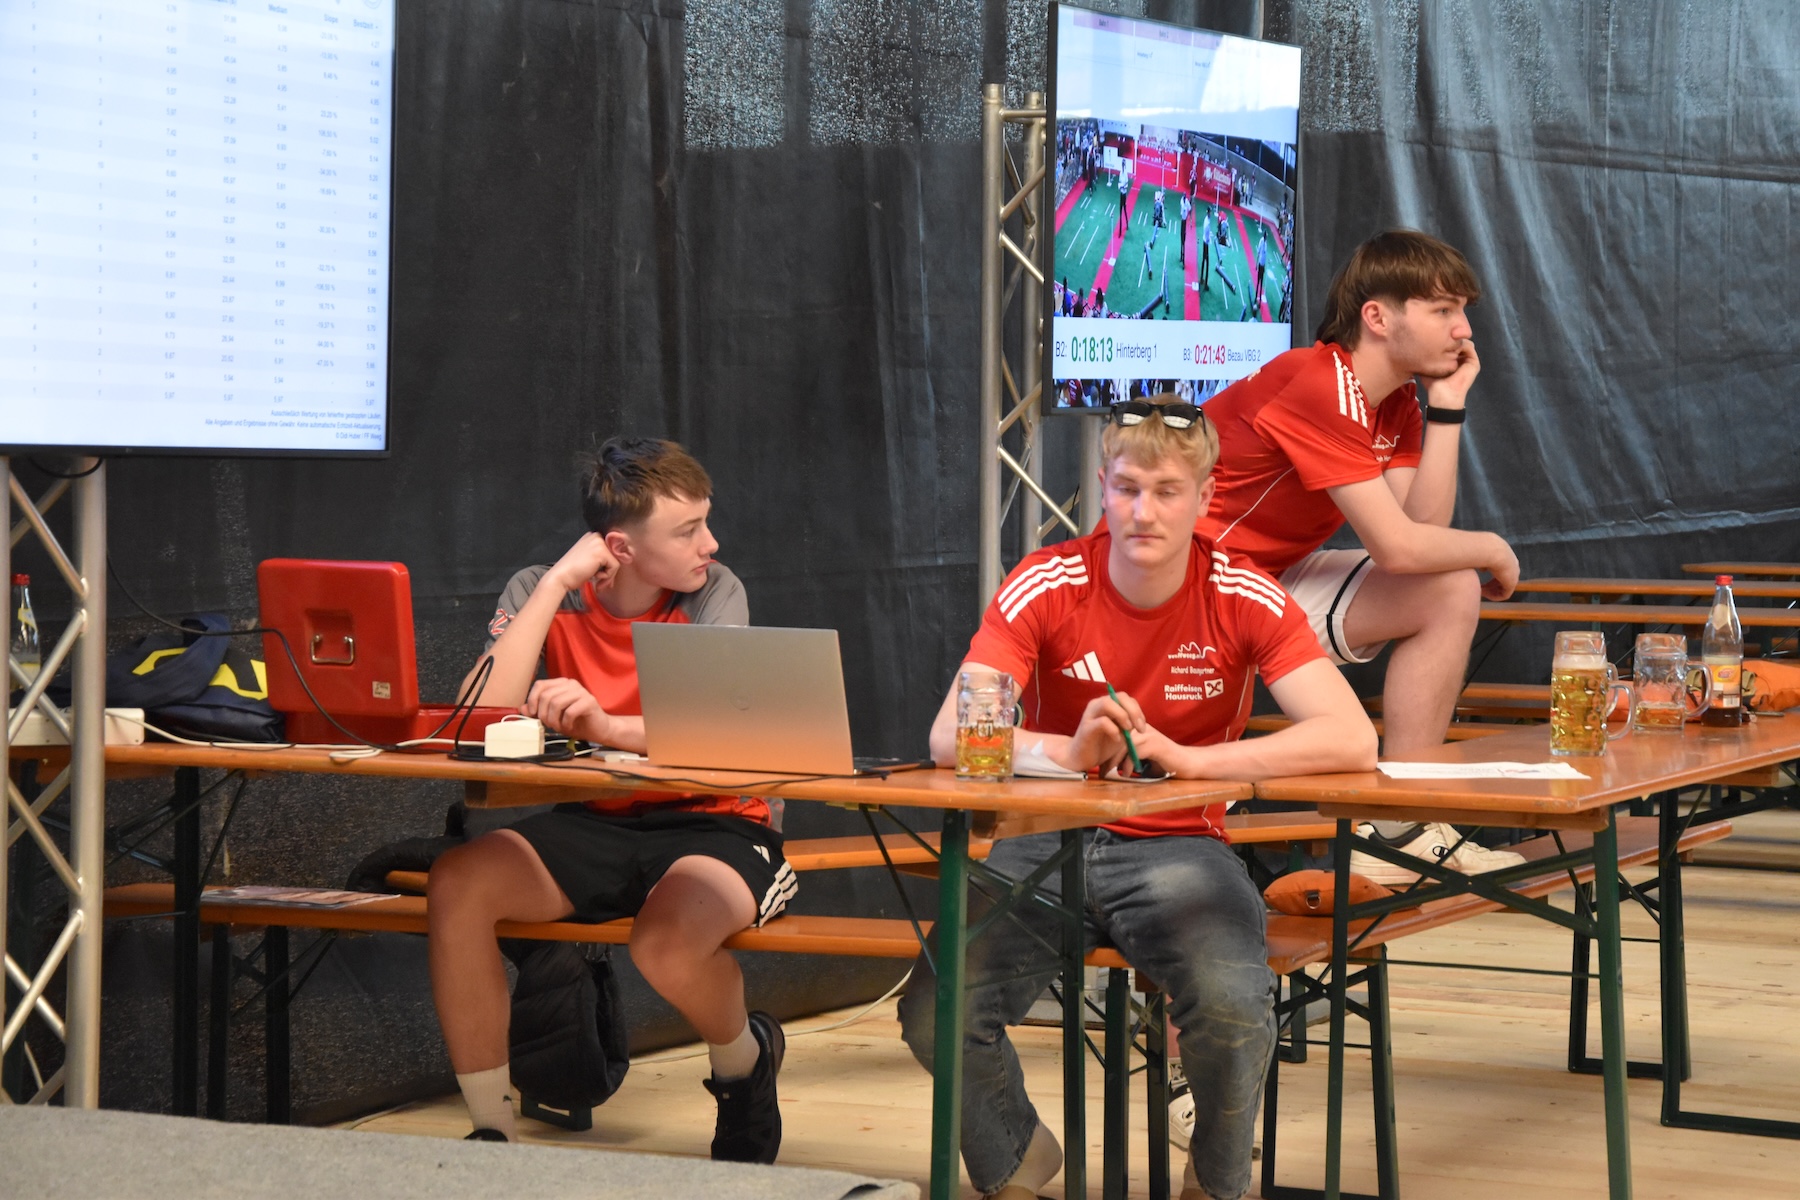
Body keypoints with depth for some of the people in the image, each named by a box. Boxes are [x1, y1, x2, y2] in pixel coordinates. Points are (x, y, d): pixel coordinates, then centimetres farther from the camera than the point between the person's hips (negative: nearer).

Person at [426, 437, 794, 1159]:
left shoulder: (714, 595, -7)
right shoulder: (540, 594, -2)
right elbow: (481, 716, -18)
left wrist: (607, 726, -41)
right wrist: (558, 581, -18)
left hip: (711, 827, -3)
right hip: (593, 828, 3)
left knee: (666, 944, -35)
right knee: (458, 883, -24)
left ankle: (744, 1062, 3)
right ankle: (490, 1132, -11)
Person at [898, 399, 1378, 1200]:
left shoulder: (1243, 599, -8)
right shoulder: (1046, 586, -7)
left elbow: (1352, 741, -19)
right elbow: (949, 736, -15)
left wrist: (1185, 758, -28)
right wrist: (1067, 750, -34)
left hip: (1178, 847, -1)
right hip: (1049, 842, 1)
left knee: (1233, 1010, -31)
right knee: (937, 1012, -23)